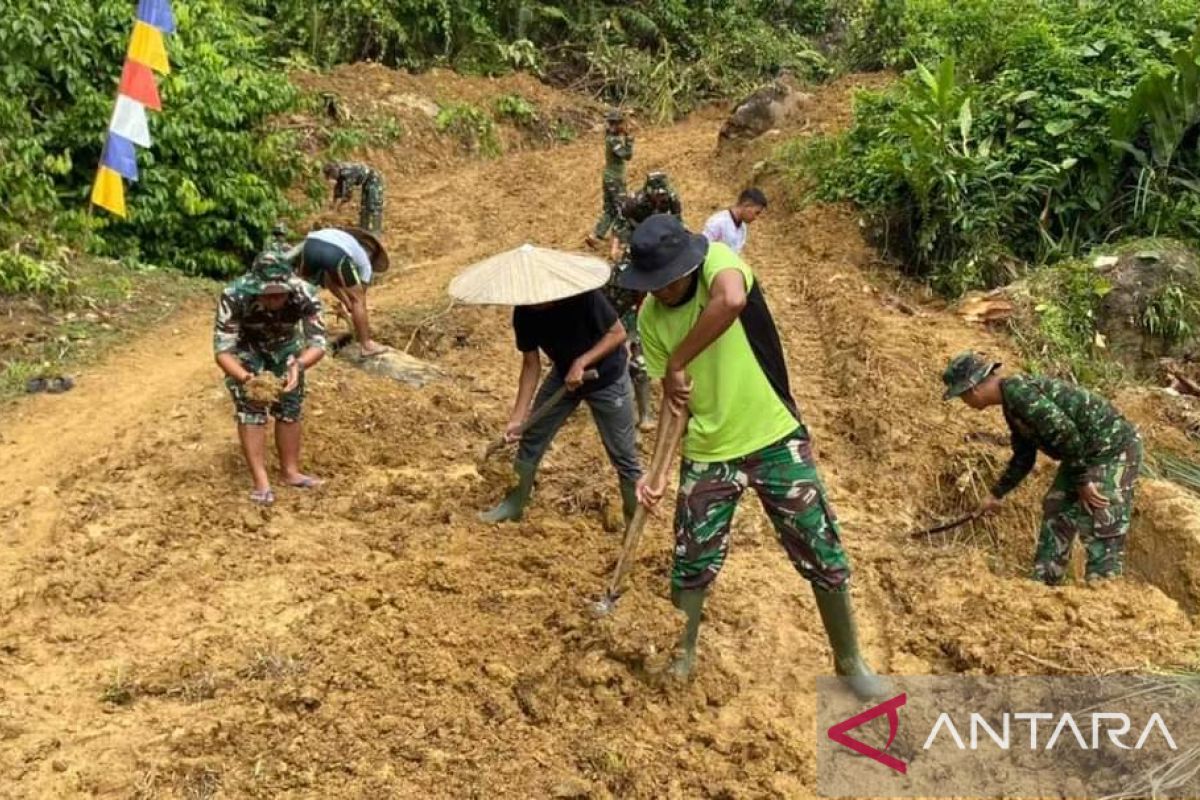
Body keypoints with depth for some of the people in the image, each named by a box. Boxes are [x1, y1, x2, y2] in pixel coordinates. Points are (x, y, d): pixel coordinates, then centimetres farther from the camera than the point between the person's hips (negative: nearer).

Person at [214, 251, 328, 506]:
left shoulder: (305, 295, -36)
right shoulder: (234, 296, -40)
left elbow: (318, 343, -31)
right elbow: (222, 349, -36)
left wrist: (299, 365, -52)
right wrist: (244, 377, -55)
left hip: (285, 344, 2)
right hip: (245, 346, -2)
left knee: (290, 407, 5)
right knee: (250, 409, -12)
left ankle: (291, 471, 20)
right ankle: (261, 481, -7)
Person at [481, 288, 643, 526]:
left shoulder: (582, 295, -32)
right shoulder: (524, 313, -18)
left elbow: (618, 333, -22)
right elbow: (531, 364, -9)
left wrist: (581, 363, -32)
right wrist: (518, 417, -12)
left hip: (606, 378, -4)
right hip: (563, 375, 5)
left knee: (623, 454, 1)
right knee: (531, 438, 8)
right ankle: (514, 504, 28)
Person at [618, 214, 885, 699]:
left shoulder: (717, 259, -16)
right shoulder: (650, 318, -4)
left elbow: (732, 300, -41)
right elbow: (672, 400, 0)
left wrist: (677, 364, -31)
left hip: (775, 440, -3)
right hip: (707, 454, 3)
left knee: (824, 557, 6)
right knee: (691, 565, 8)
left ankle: (849, 662, 28)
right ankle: (681, 657, 33)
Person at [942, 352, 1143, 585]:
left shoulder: (1016, 390, -22)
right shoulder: (1011, 404, 10)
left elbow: (1064, 432, -27)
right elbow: (1023, 456, 21)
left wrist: (1081, 481, -18)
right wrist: (997, 493, 27)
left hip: (1113, 449, -10)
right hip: (1086, 454, 10)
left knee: (1101, 538, -9)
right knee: (1056, 514, 16)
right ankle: (1042, 586, 25)